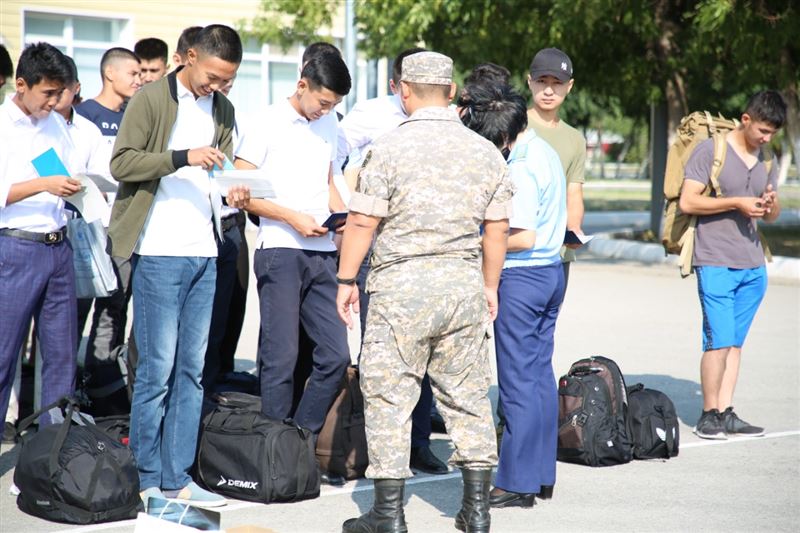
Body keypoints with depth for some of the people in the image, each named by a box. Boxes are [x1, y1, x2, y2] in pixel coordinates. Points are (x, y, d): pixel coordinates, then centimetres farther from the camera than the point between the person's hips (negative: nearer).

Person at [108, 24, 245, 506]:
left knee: (192, 370, 7)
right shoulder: (152, 100, -4)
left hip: (206, 253, 6)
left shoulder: (223, 110, 16)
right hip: (161, 252, -6)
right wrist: (183, 157, -21)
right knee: (157, 368, -4)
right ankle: (146, 479, 5)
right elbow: (122, 162, -10)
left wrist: (232, 191, 1)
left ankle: (177, 477, 13)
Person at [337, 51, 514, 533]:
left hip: (401, 285, -4)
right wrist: (490, 285, 20)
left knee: (389, 394, 2)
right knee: (467, 394, 12)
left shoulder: (389, 148, -7)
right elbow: (498, 228, 9)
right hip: (465, 284, 4)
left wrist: (346, 280, 1)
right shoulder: (485, 151, 6)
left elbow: (362, 222, -8)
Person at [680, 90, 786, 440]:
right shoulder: (711, 151, -5)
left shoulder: (767, 161, 16)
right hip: (715, 264, -6)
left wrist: (770, 204, -4)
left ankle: (726, 414, 9)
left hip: (753, 266, 6)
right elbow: (687, 202, -11)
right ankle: (709, 416, 0)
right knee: (719, 341, -8)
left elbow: (773, 216, 20)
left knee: (735, 342, 6)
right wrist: (737, 203, -15)